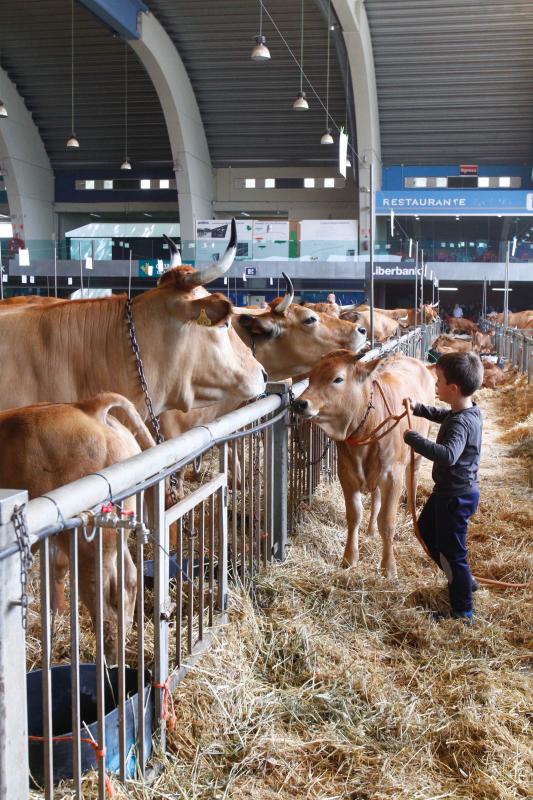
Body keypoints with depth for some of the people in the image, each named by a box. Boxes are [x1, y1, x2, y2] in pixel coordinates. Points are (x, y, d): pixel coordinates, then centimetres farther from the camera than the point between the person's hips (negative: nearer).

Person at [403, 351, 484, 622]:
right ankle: (462, 581, 40)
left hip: (455, 496, -10)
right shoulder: (470, 411, 0)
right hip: (450, 490, 10)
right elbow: (445, 416, 24)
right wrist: (419, 408, 14)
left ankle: (463, 612, 17)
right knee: (427, 528, 27)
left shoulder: (461, 423, -30)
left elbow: (448, 455, -47)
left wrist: (413, 439, -41)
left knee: (451, 551, 2)